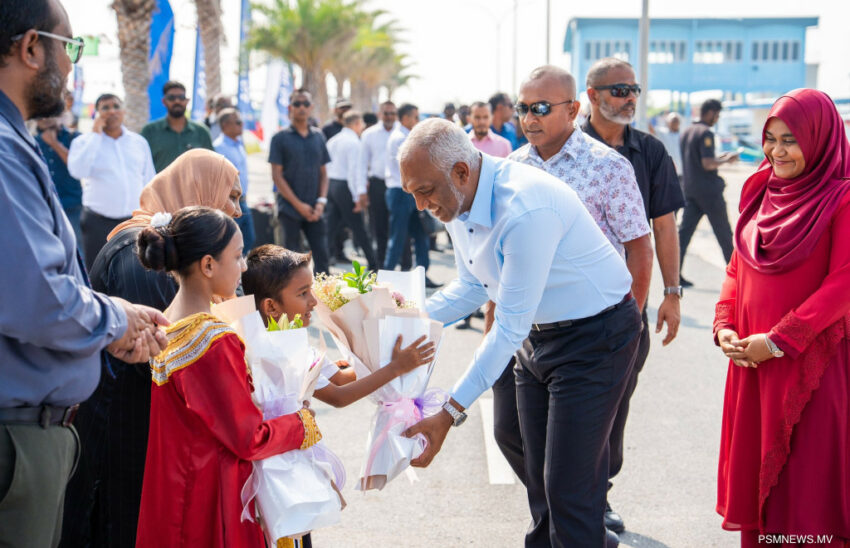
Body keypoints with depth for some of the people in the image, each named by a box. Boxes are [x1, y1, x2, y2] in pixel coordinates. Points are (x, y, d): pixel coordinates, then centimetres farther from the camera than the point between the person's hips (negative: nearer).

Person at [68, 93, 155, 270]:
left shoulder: (139, 142, 11)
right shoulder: (84, 142, 2)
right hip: (99, 222, -2)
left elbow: (149, 181, 15)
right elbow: (78, 171, -18)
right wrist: (95, 135, -11)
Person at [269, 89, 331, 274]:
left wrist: (321, 201, -2)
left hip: (314, 210, 3)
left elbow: (323, 173, 13)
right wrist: (299, 205, -11)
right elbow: (277, 175, -5)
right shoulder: (280, 138, -1)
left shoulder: (318, 137, 11)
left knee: (322, 256, -1)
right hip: (290, 209, -3)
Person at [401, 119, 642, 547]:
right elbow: (472, 286, 12)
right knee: (538, 477, 16)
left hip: (595, 335, -9)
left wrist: (450, 414, -29)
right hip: (538, 333, 9)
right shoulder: (457, 202, -4)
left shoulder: (527, 209, -33)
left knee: (569, 491, -7)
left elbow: (509, 329, -30)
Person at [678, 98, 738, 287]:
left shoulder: (685, 133, 14)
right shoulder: (706, 133, -13)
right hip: (708, 190, -7)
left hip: (690, 190, 7)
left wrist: (718, 158, 20)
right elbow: (708, 164, -22)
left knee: (684, 231, 1)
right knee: (723, 233, 4)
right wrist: (726, 160, -7)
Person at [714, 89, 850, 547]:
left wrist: (779, 340, -16)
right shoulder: (762, 191, 12)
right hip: (751, 360, 6)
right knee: (753, 468, 11)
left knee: (808, 475, -1)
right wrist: (724, 328, 1)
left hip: (811, 364, -6)